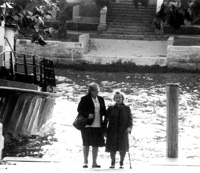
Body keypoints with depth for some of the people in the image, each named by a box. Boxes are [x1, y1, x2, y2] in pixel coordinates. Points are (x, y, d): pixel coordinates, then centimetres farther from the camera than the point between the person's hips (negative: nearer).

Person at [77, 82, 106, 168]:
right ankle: (85, 162, 8)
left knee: (96, 144, 6)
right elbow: (79, 109, -6)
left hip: (98, 125, 4)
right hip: (88, 125, -4)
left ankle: (94, 162, 12)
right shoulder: (85, 99, -3)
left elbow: (104, 111, 15)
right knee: (86, 144, 1)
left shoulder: (101, 99, 11)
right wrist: (87, 115, -20)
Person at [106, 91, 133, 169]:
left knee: (123, 148, -2)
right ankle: (112, 163, 14)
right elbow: (106, 119, 8)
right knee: (112, 148, 0)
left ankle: (121, 163, 13)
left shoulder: (126, 108, 7)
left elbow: (130, 118, 4)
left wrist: (129, 127, -12)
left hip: (123, 131, 0)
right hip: (112, 131, 0)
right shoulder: (111, 108, 7)